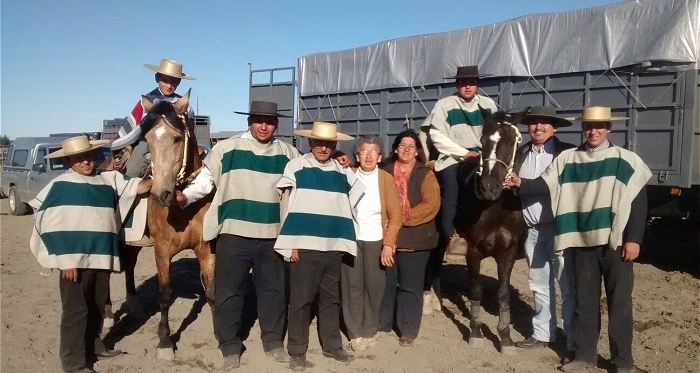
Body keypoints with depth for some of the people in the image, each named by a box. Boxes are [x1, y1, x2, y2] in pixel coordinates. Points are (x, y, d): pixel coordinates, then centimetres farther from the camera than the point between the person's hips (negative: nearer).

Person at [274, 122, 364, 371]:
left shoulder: (343, 172, 10)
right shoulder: (295, 167, -2)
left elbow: (351, 204, 19)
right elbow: (288, 205, -4)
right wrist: (292, 243, -9)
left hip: (334, 247, 4)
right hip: (304, 246, -4)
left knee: (331, 299, 14)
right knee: (301, 299, 3)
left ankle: (332, 345, 28)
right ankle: (297, 350, 16)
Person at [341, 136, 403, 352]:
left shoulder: (386, 179, -2)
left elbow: (396, 216, -3)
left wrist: (389, 244, -10)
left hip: (376, 240, 0)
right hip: (351, 239, 1)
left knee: (374, 286, 5)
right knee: (352, 286, 3)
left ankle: (369, 331, 21)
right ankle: (355, 333, 14)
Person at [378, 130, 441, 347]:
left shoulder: (425, 174, 1)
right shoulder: (386, 172, 9)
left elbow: (431, 205, -10)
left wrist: (402, 218, -16)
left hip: (415, 238, -2)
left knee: (410, 286, 5)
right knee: (386, 283, 11)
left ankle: (408, 330, 17)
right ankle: (382, 323, 27)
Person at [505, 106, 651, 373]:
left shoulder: (626, 161, -2)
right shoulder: (568, 159, 3)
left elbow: (638, 203, -4)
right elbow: (545, 185, -1)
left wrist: (633, 239, -10)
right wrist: (521, 183, -19)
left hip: (616, 243, -2)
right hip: (583, 242, 3)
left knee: (619, 302, 6)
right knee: (584, 301, 13)